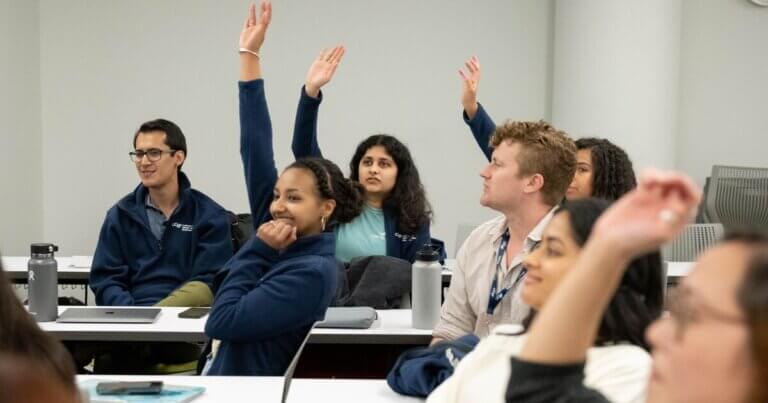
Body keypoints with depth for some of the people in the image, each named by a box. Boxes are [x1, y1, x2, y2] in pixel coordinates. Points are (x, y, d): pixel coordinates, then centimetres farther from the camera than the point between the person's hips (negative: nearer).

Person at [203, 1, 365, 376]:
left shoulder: (312, 271, -18)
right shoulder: (282, 240, 3)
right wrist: (249, 56, 4)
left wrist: (258, 248, -13)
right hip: (222, 387, 7)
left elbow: (221, 322, -22)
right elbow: (256, 153, 2)